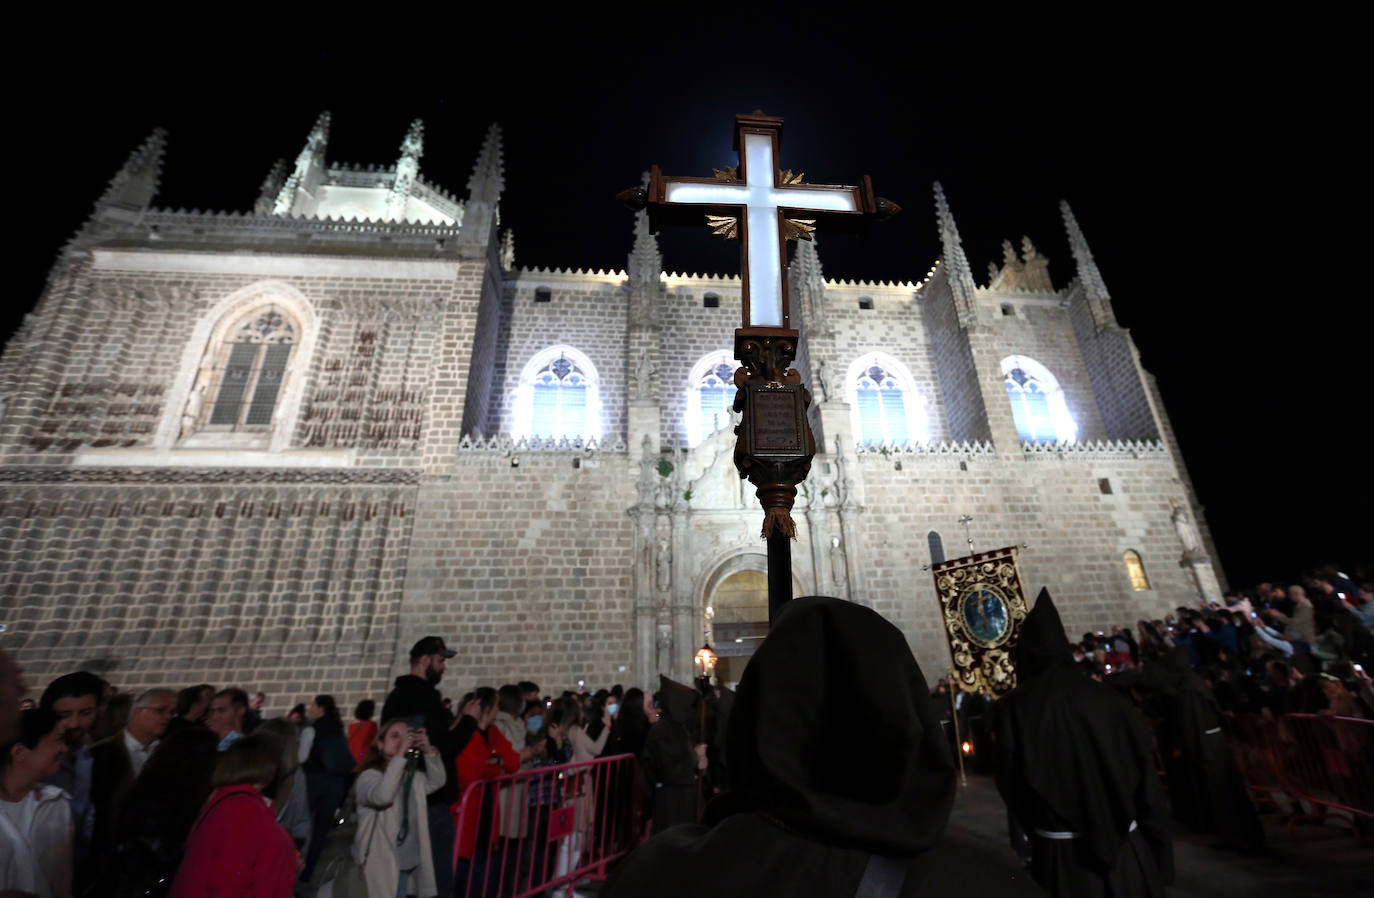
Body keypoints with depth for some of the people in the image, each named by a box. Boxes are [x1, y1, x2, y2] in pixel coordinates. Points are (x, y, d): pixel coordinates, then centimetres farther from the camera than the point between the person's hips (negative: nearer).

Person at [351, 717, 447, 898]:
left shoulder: (413, 775, 9)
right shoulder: (369, 775, -13)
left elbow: (437, 781, 1)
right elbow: (381, 796, -31)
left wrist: (429, 751, -15)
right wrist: (400, 755, -35)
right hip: (380, 866, -6)